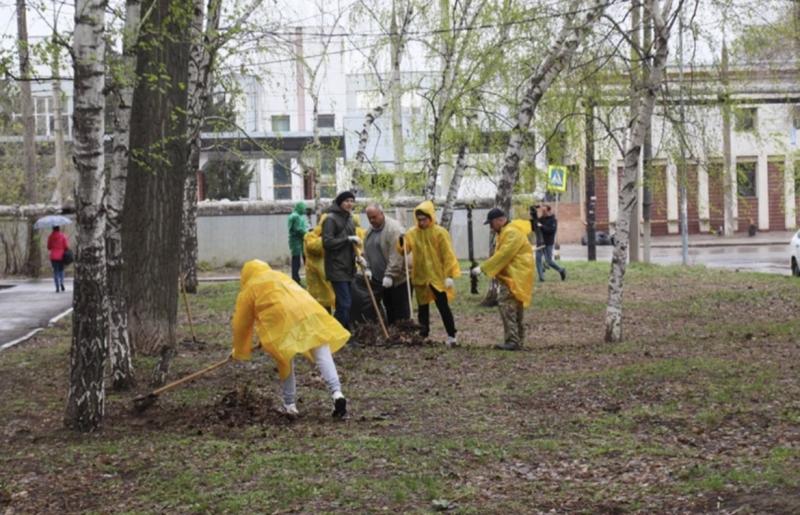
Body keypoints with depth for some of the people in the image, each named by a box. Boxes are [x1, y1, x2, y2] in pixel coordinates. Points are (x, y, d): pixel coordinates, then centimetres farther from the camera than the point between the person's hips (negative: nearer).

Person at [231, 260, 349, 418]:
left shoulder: (250, 288, 23)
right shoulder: (282, 277, 39)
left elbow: (242, 323, 26)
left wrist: (239, 350, 41)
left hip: (283, 319, -4)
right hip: (309, 312, 4)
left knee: (284, 362, 12)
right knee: (323, 355, -3)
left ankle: (290, 405, 16)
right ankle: (337, 392, -20)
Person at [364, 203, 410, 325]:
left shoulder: (393, 228, -16)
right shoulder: (370, 230, 11)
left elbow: (396, 255, -23)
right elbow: (366, 252, 18)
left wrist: (390, 275, -26)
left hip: (397, 278, -8)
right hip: (380, 278, 8)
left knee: (401, 311, -4)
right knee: (388, 309, 13)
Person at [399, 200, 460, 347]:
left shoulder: (440, 233, -8)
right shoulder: (412, 233, 2)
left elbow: (448, 255, -9)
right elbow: (403, 250, -1)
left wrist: (449, 275, -15)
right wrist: (401, 241, -22)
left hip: (437, 276, -4)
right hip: (420, 277, 4)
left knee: (443, 307, -3)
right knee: (423, 308, 12)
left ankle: (451, 336, 1)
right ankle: (423, 336, 21)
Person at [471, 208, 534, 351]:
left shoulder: (512, 233, -16)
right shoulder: (504, 232, 18)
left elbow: (502, 255, -21)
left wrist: (482, 268, -19)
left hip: (514, 278, -11)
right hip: (510, 277, 11)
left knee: (506, 305, -17)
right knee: (514, 309, 13)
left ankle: (512, 341, -21)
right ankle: (518, 340, 18)